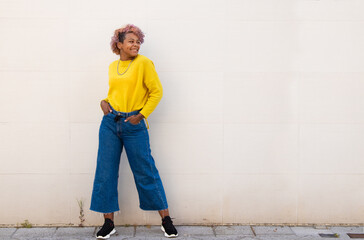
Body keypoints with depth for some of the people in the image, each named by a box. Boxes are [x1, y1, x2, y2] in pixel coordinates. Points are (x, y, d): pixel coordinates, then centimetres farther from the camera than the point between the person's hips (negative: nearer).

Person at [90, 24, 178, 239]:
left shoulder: (144, 63, -5)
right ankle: (109, 222, 17)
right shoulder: (113, 66, 11)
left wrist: (141, 114, -11)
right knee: (105, 172, 5)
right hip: (110, 122, 5)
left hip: (133, 124, -5)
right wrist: (104, 101, 5)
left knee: (146, 171, 1)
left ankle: (166, 219, 14)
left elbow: (157, 91, -6)